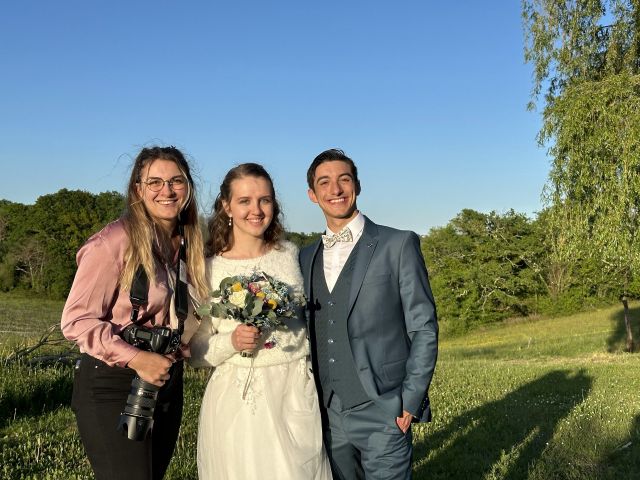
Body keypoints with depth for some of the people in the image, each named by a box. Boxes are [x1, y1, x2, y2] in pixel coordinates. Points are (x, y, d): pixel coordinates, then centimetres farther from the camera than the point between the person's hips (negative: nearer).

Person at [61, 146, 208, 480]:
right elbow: (76, 320, -16)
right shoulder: (114, 242, -15)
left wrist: (182, 345, -1)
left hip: (168, 386, 7)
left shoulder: (189, 245, 7)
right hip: (113, 388, -7)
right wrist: (135, 359, -24)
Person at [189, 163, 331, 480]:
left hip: (297, 395, 2)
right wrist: (231, 341, -18)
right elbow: (196, 352, 1)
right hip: (237, 401, -2)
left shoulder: (291, 255, 4)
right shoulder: (206, 269, -3)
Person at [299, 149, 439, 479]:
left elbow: (424, 328, -5)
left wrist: (410, 402, -9)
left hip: (383, 414, -4)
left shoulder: (398, 245, -3)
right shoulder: (306, 258, 10)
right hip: (326, 415, 4)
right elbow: (309, 332, 14)